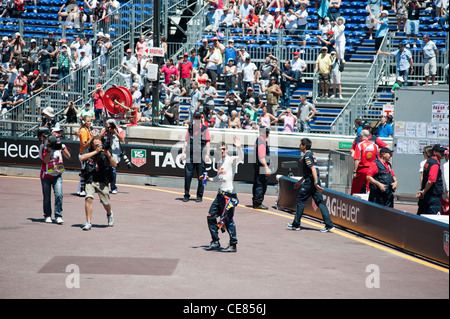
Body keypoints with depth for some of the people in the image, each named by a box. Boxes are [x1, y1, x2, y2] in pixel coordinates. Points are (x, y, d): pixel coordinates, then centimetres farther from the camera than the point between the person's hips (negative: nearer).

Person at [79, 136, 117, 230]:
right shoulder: (88, 151, 2)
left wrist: (108, 155, -22)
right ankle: (88, 222, -15)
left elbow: (114, 165, -6)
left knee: (106, 203, 7)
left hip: (102, 182, 1)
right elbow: (82, 158, -18)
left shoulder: (105, 152, 2)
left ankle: (109, 214, 43)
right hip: (90, 180, -1)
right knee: (88, 198, -21)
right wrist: (95, 151, -18)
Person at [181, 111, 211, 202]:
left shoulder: (205, 128, 3)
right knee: (187, 175, -1)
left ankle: (199, 196, 9)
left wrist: (207, 154, -8)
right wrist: (183, 152, 8)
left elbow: (208, 142, 0)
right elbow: (186, 141, 15)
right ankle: (186, 195, 7)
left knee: (201, 177, 1)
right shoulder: (190, 128, 12)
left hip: (201, 156, -2)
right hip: (190, 155, 2)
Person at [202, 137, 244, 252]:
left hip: (229, 194, -9)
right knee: (211, 216, 10)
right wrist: (209, 179, 15)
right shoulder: (219, 163, 17)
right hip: (220, 194, 9)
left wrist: (239, 148, -46)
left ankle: (233, 245, 1)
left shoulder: (231, 160, -7)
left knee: (227, 220, -8)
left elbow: (241, 158, -30)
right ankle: (215, 242, 21)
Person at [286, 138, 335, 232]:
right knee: (320, 202, 4)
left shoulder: (307, 155, -11)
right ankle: (329, 225, -4)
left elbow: (313, 169, -22)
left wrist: (316, 183, -27)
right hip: (315, 180, 9)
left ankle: (296, 224, 10)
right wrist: (300, 182, 36)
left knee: (300, 200, 3)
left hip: (310, 181, -9)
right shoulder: (311, 154, 20)